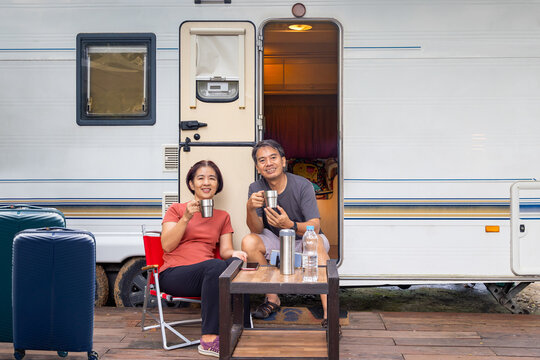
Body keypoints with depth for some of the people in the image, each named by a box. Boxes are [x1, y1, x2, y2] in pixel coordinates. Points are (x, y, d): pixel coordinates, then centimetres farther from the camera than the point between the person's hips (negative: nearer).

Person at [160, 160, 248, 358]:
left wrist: (234, 253, -15)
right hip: (173, 274, -3)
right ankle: (209, 339, -34)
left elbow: (225, 249, 9)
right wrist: (186, 218, -14)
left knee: (236, 262, -32)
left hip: (208, 274, 3)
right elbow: (167, 245, -3)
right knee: (215, 265, -36)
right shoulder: (176, 209, 10)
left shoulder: (223, 217, 20)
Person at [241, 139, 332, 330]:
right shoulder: (256, 188, -8)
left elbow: (315, 227, -24)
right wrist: (250, 208, -35)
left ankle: (329, 312, -38)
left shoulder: (303, 185, -18)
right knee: (248, 242, -24)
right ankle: (272, 298, -9)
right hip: (277, 242, 3)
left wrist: (290, 225, -45)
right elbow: (257, 230, -13)